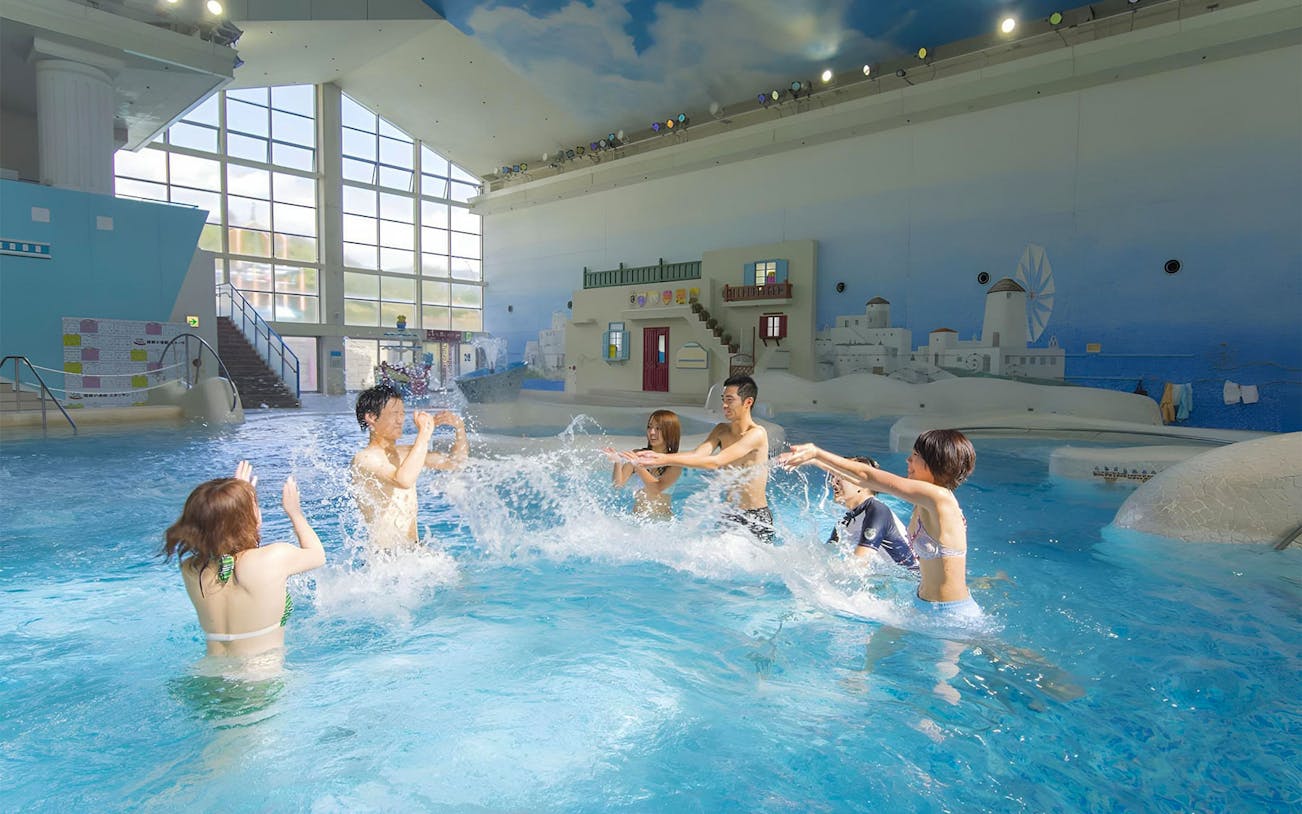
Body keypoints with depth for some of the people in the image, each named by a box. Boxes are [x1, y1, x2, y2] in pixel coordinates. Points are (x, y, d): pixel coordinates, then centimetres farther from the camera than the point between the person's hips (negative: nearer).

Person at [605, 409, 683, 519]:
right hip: (636, 517, 1)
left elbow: (656, 489, -18)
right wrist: (618, 463, -21)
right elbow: (618, 484, -3)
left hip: (662, 520, -1)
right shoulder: (637, 455, 3)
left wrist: (638, 466, -30)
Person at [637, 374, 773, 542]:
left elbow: (715, 462, -28)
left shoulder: (757, 434, -20)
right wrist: (658, 456, -29)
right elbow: (698, 454, -13)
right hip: (729, 515, 6)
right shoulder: (721, 430, 4)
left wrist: (666, 460, -32)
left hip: (756, 519, -6)